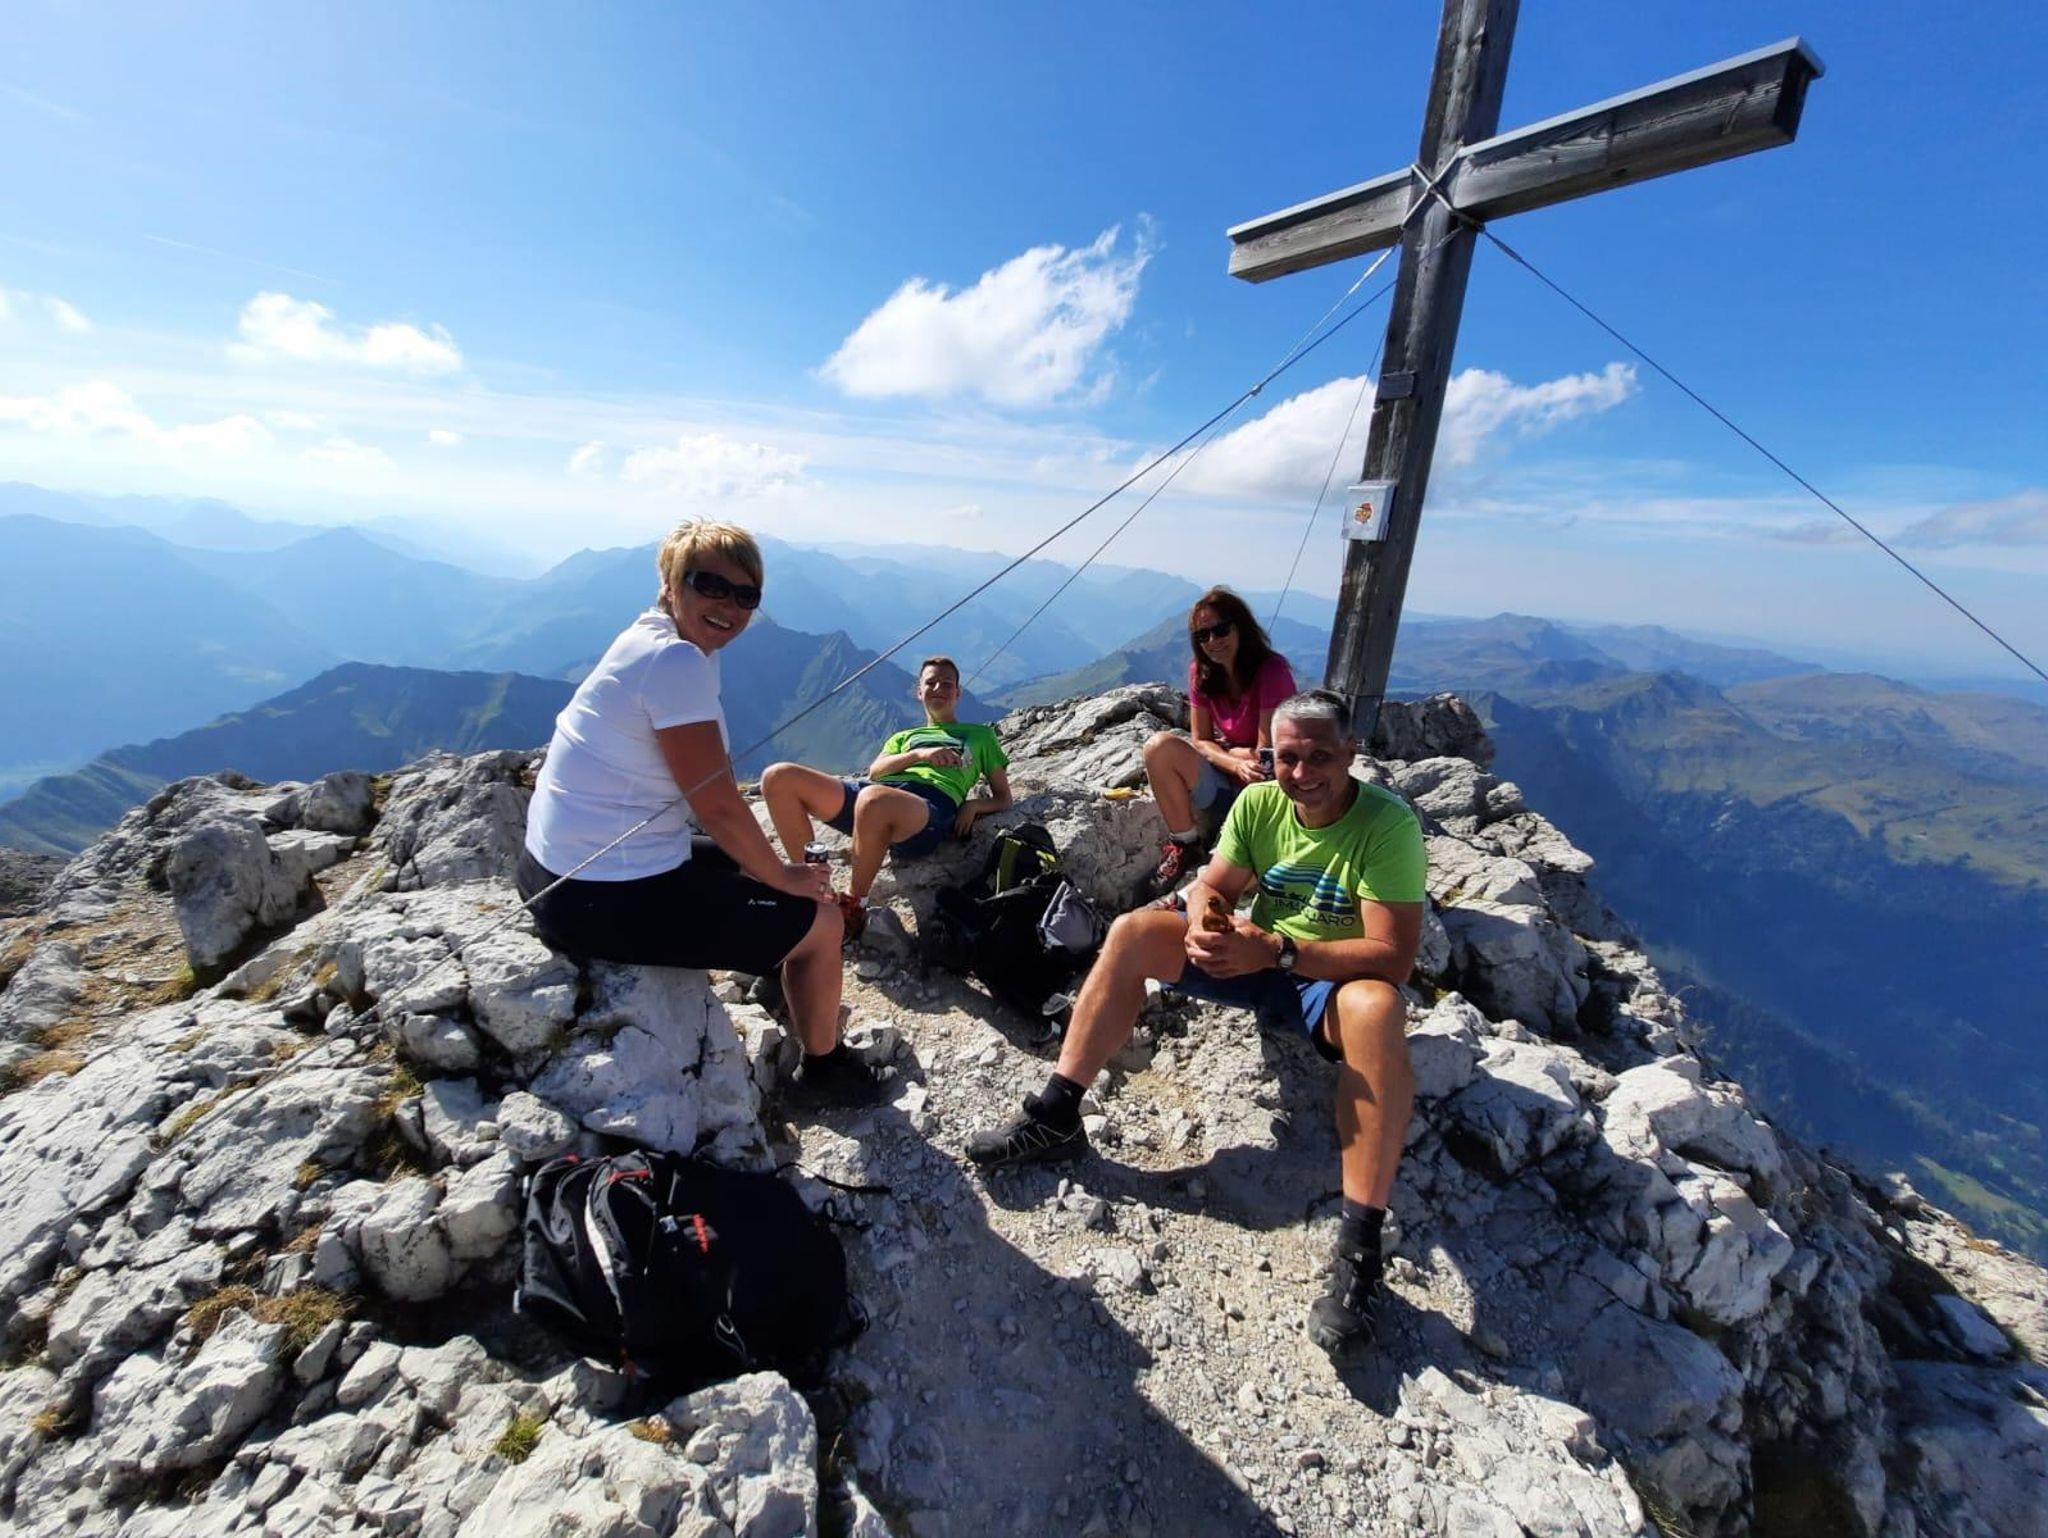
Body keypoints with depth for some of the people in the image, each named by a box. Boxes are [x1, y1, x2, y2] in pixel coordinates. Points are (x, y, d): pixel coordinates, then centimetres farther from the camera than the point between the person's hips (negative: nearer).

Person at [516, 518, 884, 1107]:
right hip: (608, 900, -10)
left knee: (743, 863, 29)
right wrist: (785, 877, -9)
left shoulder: (650, 639, 8)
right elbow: (717, 806, -20)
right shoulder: (677, 661, -21)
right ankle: (823, 1068, 25)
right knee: (819, 920, 2)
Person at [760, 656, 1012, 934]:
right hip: (875, 790, 5)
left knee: (874, 799, -43)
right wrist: (918, 755, -1)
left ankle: (853, 905, -19)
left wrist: (974, 804, 2)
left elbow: (1004, 799, 24)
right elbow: (875, 771, 16)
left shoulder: (980, 734, 31)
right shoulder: (903, 736, 38)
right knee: (778, 777, -17)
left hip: (935, 801, -4)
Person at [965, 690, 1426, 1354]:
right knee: (1132, 931, -14)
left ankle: (1360, 1250, -31)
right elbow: (1212, 885, -3)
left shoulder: (1388, 824, -21)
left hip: (1336, 980, -4)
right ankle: (1055, 1119, -10)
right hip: (1257, 955, 5)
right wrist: (1206, 919, -28)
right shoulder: (1258, 803, -7)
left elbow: (1394, 957, -27)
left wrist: (1278, 949, -37)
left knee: (1377, 1007, -40)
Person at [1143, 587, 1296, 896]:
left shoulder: (1271, 670, -17)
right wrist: (1237, 765, -20)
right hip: (1227, 779, 5)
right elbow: (1200, 741, -2)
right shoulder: (1201, 673, 1)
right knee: (1160, 746, -22)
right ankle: (1184, 845, -10)